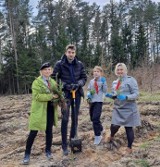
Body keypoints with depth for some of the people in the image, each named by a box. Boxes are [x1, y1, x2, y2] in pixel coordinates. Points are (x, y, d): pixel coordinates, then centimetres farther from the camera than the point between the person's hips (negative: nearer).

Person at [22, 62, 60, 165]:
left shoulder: (53, 82, 10)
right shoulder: (36, 82, -9)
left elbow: (57, 94, 15)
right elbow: (37, 96, -21)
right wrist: (51, 96, -23)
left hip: (50, 109, 5)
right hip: (39, 110, -5)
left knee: (49, 130, 13)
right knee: (33, 132, -1)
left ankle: (48, 151, 29)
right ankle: (27, 154, 11)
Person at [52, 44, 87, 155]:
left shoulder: (79, 64, 2)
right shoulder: (59, 64, -5)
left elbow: (84, 78, 7)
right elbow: (54, 78, -4)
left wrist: (78, 84, -13)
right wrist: (65, 85, -16)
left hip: (77, 93, 3)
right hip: (65, 94, -3)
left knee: (75, 117, 12)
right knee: (65, 119, -3)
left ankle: (73, 138, 31)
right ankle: (64, 146, 5)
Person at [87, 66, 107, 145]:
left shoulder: (102, 80, -4)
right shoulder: (91, 81, 8)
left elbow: (105, 91, -8)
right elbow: (88, 90, 13)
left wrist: (104, 83, -20)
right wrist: (88, 95, -6)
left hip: (98, 101, -6)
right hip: (92, 101, 6)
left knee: (95, 118, -15)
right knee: (93, 118, 15)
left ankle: (98, 135, -3)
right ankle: (100, 129, 40)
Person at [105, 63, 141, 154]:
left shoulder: (131, 80, -9)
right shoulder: (115, 82, 11)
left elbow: (136, 94, -13)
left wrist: (126, 97, -28)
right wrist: (110, 95, -3)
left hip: (129, 109, -4)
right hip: (118, 108, 5)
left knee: (128, 127, 2)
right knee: (114, 126, -2)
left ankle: (129, 148, 20)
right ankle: (111, 137, 32)